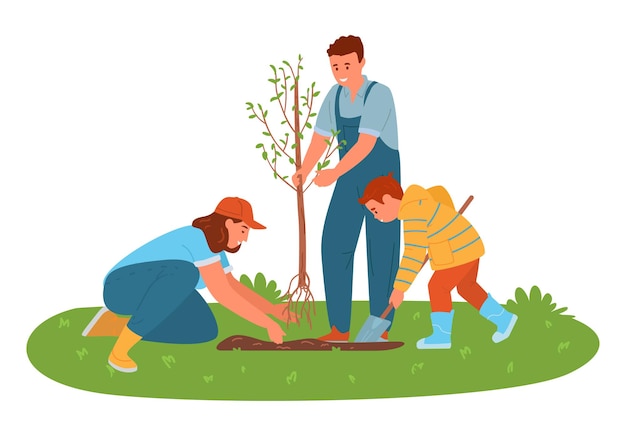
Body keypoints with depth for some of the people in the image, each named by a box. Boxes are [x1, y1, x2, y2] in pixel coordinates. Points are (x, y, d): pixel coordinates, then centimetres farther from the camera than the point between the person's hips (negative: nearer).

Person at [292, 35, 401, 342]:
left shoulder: (379, 94, -19)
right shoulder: (334, 95, 1)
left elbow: (366, 143, -28)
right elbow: (319, 140, -3)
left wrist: (334, 173, -40)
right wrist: (303, 173, -21)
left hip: (382, 178, -6)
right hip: (350, 180, 6)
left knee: (380, 252, -3)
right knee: (334, 246, -2)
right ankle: (339, 328, 6)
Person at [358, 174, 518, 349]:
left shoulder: (413, 215, -26)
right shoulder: (416, 203, 4)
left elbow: (414, 254, -30)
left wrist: (399, 288, -28)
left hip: (460, 251, -10)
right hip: (468, 246, 10)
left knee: (437, 287, -2)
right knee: (467, 287, 21)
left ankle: (441, 336, 9)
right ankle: (503, 318, 30)